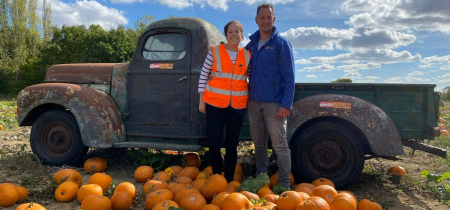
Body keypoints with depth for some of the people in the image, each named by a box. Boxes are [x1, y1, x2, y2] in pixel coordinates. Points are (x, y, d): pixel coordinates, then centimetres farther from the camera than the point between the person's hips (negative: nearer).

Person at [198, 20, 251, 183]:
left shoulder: (248, 55, 5)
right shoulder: (215, 52, -1)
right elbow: (203, 75, 2)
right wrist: (202, 101, -1)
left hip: (238, 106, 2)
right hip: (215, 103, -2)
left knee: (232, 144, 9)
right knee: (214, 142, 1)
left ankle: (229, 180, 23)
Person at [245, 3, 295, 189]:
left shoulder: (281, 43, -3)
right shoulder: (251, 43, 11)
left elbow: (289, 77, -7)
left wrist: (286, 105, -15)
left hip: (274, 103, -5)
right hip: (254, 102, 5)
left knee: (280, 145, -1)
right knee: (258, 143, 13)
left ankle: (284, 185, 7)